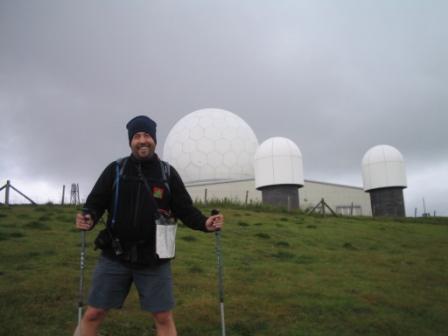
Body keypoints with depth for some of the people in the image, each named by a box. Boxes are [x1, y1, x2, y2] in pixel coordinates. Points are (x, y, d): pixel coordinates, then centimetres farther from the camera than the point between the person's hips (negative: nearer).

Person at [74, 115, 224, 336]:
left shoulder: (168, 173, 4)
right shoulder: (115, 169, 3)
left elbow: (185, 209, 2)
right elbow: (96, 202, 1)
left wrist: (204, 223, -16)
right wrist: (88, 218, -21)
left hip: (155, 259, 0)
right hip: (115, 256, 0)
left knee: (164, 317, 5)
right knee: (93, 314, 5)